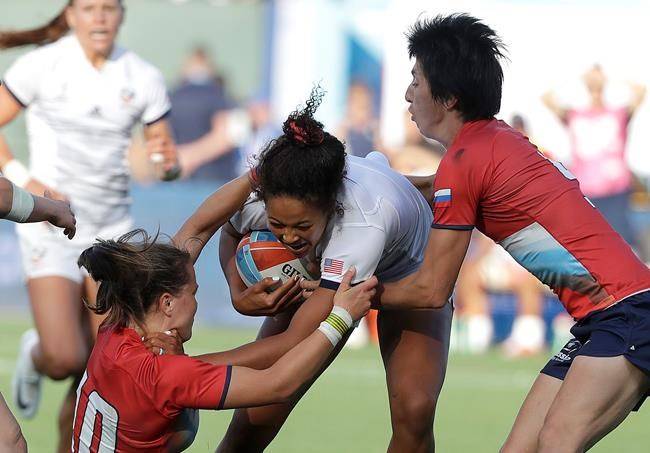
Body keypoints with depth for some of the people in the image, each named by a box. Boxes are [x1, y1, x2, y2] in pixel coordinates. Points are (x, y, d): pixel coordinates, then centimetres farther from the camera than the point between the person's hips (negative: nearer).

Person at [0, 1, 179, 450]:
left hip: (112, 229, 3)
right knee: (65, 359, -15)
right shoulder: (40, 66, -8)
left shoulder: (144, 78, 0)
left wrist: (167, 162, -19)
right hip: (51, 226, -3)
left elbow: (168, 157, 5)